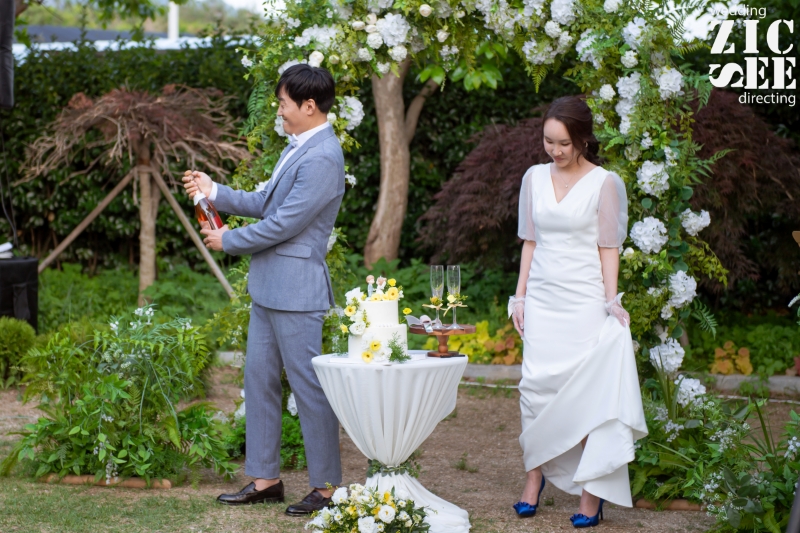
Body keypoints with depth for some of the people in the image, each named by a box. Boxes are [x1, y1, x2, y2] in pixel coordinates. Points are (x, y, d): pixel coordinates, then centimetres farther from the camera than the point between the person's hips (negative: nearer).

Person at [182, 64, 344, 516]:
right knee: (259, 378, 14)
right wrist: (214, 192, 12)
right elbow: (267, 203, 20)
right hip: (269, 287, 10)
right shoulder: (299, 147, 13)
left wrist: (228, 240, -8)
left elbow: (283, 223, -21)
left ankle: (327, 487, 7)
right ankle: (265, 479, 22)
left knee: (309, 386, -3)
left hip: (296, 289, -10)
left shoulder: (322, 158, -19)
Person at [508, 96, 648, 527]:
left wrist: (611, 302, -10)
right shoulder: (534, 178, 8)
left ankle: (592, 491, 1)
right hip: (543, 298, 4)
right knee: (536, 386, 1)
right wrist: (520, 296, 9)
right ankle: (535, 475, 14)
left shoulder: (605, 184, -4)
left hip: (585, 301, -4)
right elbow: (530, 241, 13)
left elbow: (608, 248, -4)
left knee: (587, 390, -4)